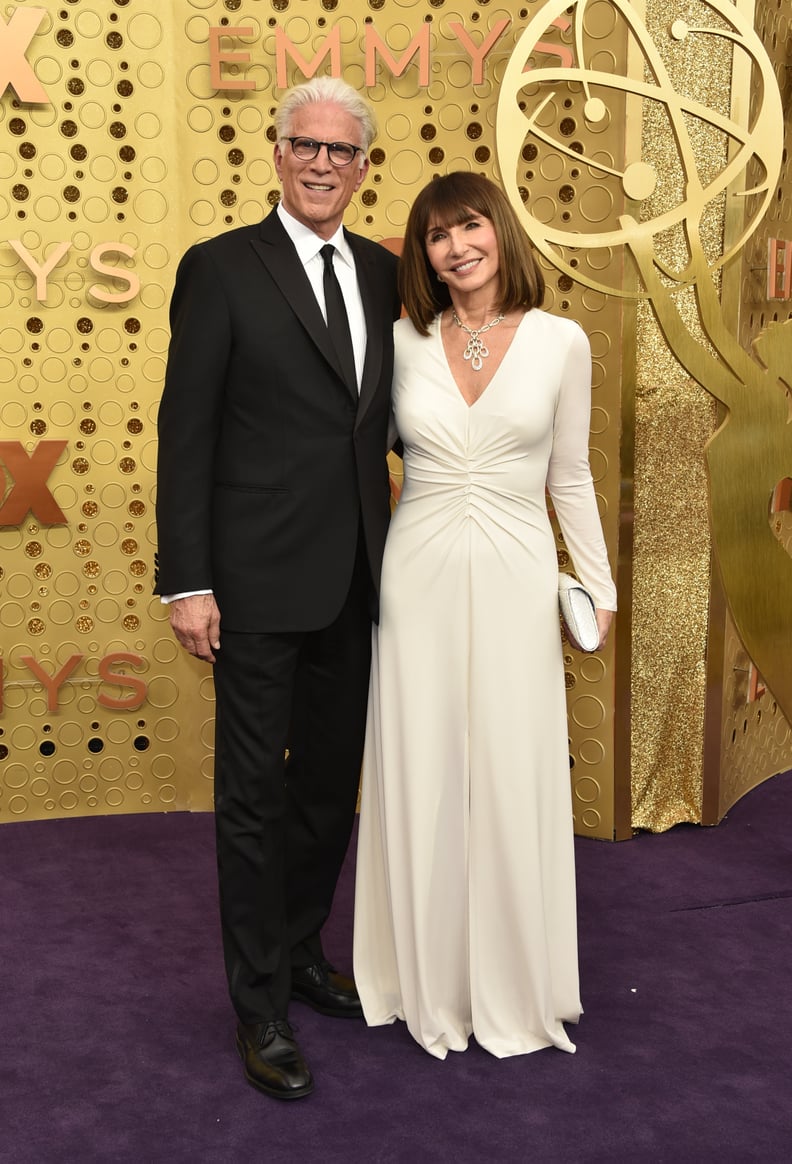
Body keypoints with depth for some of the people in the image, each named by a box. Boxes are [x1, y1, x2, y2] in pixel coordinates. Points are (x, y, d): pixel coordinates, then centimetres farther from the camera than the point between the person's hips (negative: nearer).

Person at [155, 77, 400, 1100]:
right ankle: (260, 1006, 18)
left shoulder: (384, 273, 9)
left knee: (332, 779, 17)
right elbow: (185, 432, -10)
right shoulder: (221, 268, -7)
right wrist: (185, 581, -14)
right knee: (255, 791, 4)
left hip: (356, 580, 6)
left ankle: (300, 951, 37)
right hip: (260, 581, -5)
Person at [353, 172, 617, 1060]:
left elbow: (569, 477, 7)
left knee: (513, 784, 5)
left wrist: (599, 586, 9)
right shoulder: (402, 343, 2)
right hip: (418, 578, 1)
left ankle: (513, 987, 26)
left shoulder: (560, 343, 0)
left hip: (515, 583, -1)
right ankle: (431, 981, 25)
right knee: (421, 781, 7)